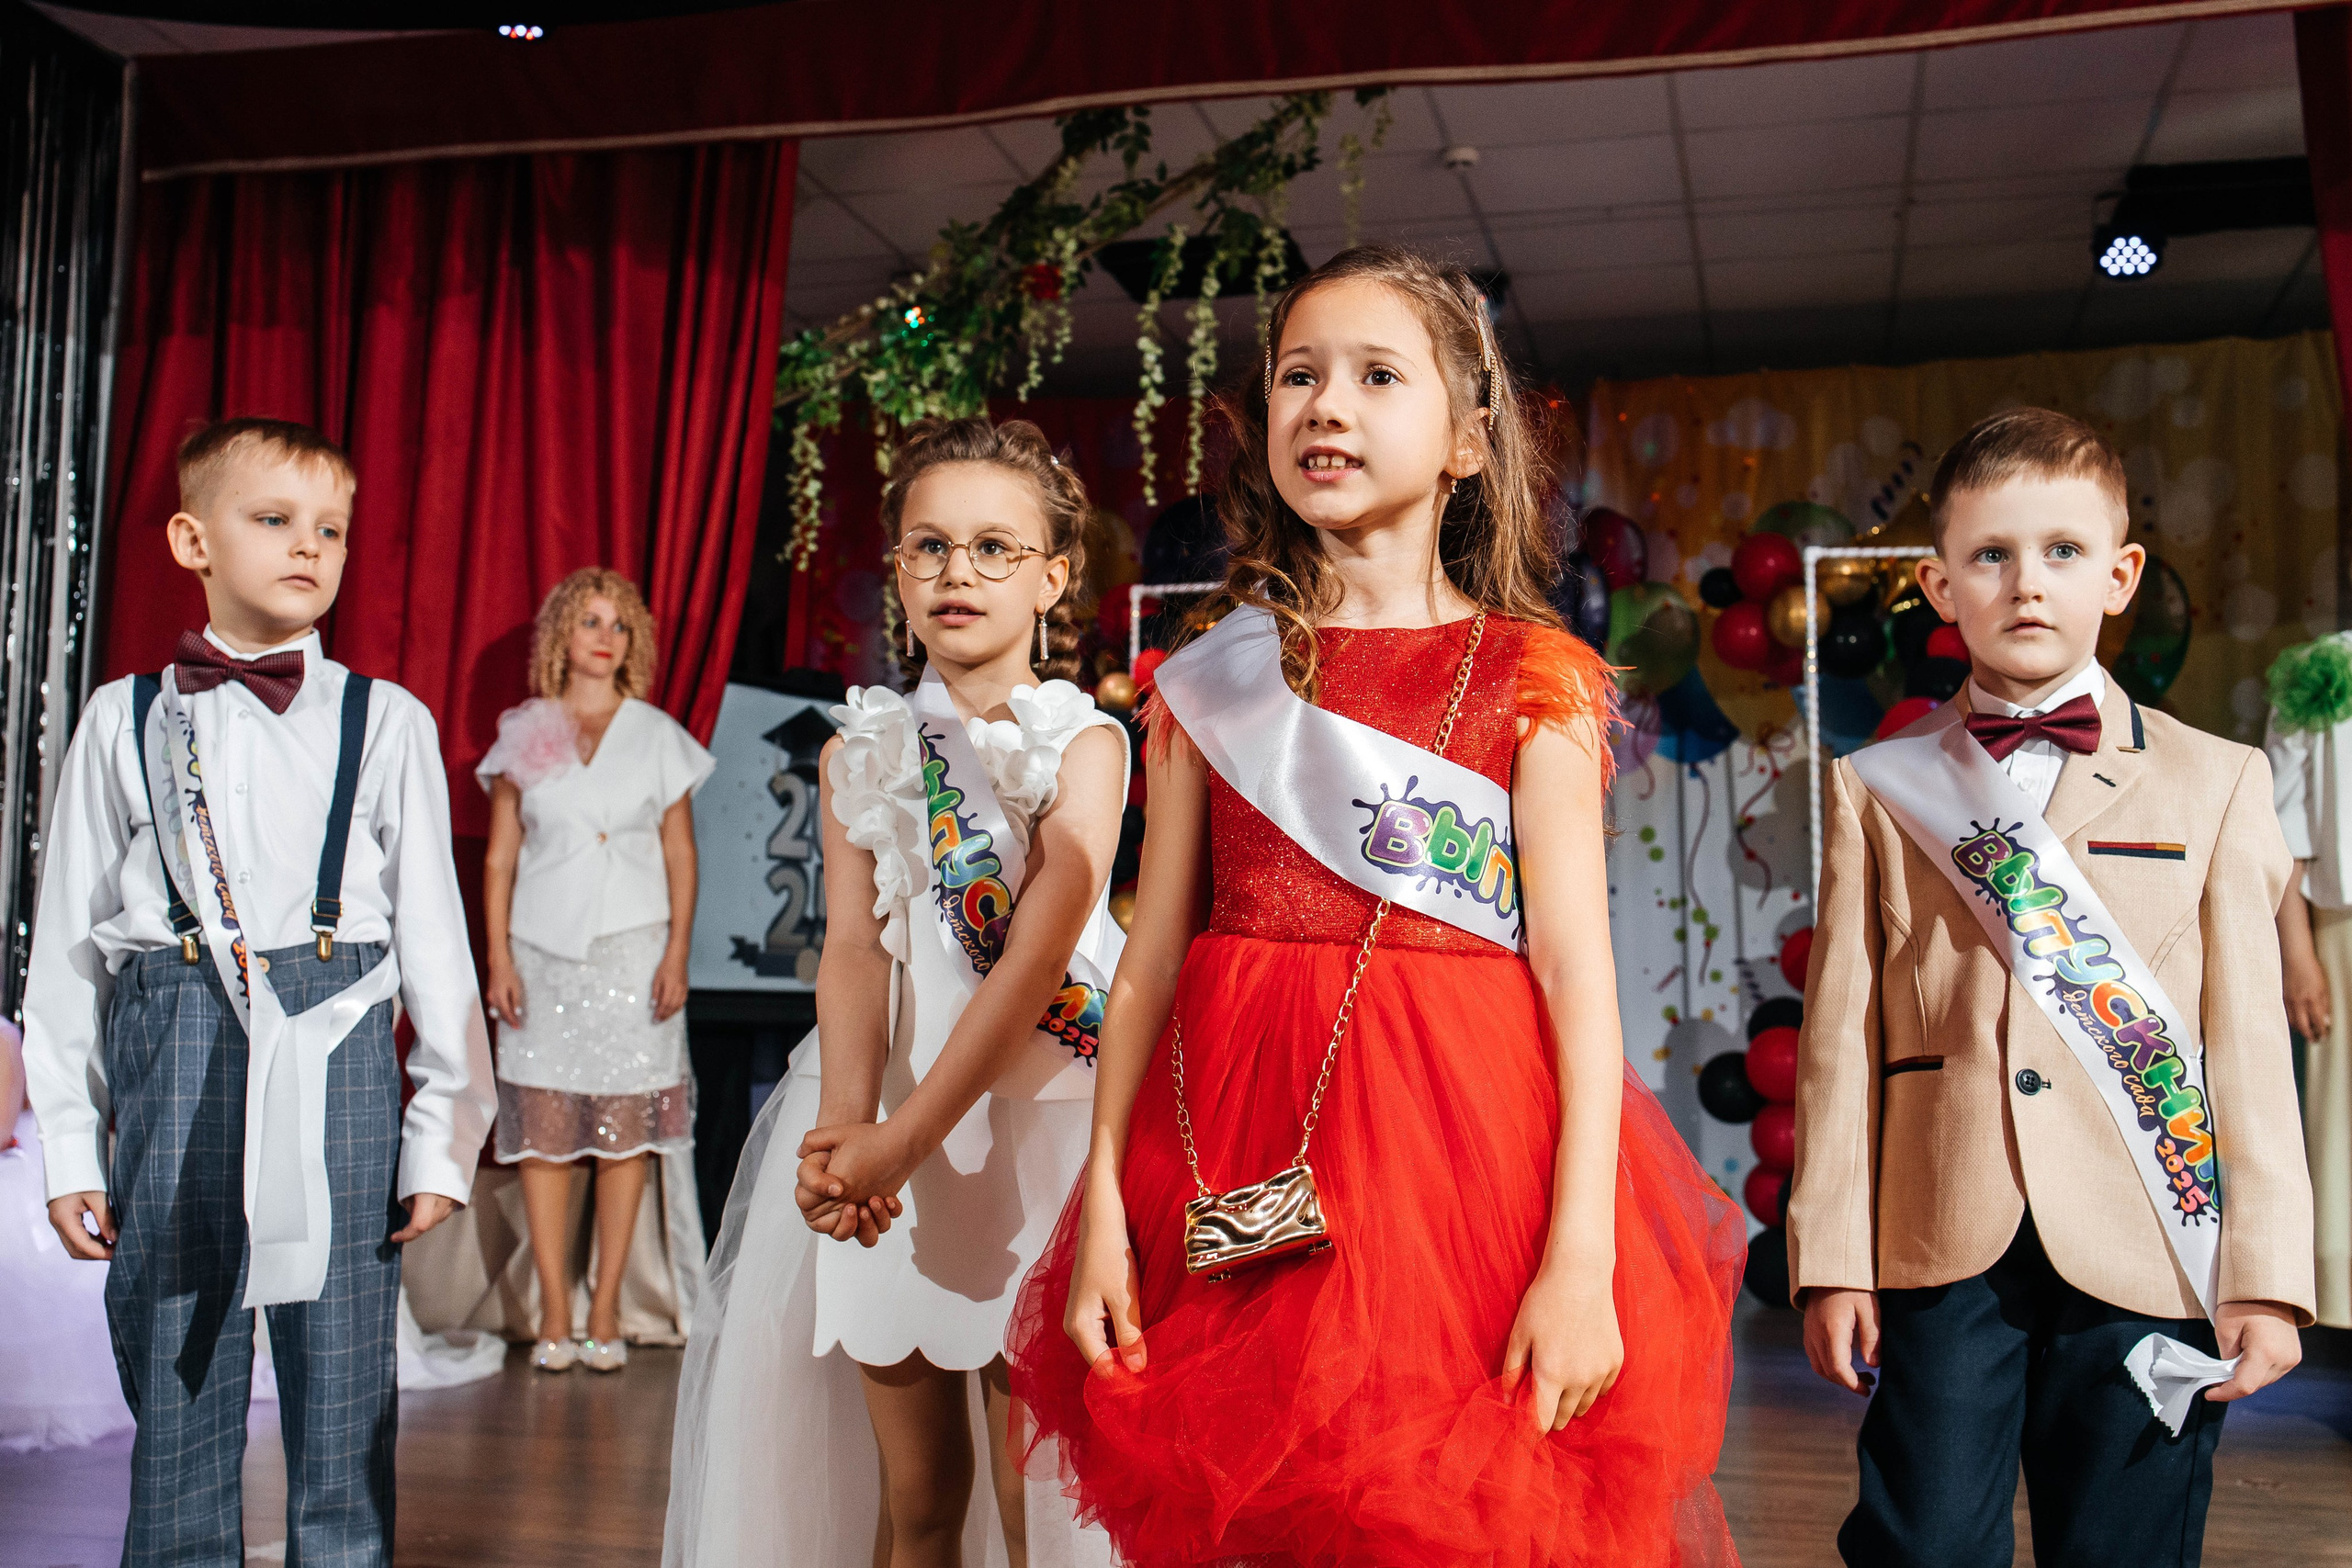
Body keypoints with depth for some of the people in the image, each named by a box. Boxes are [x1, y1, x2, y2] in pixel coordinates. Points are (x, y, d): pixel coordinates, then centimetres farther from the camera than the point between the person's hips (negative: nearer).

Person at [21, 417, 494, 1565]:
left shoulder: (388, 724, 4)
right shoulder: (124, 719, 7)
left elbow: (435, 939, 5)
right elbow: (68, 940, 9)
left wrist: (446, 1137, 2)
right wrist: (68, 1143, 6)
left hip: (338, 1060, -1)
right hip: (172, 1064, 1)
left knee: (343, 1398, 6)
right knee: (175, 1391, 9)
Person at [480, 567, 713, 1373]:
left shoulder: (658, 736, 8)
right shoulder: (525, 736, 10)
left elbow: (681, 854, 7)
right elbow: (499, 857, 9)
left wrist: (678, 952, -3)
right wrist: (499, 958, 0)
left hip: (632, 946, 0)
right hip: (544, 947, 1)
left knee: (624, 1126, -2)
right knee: (543, 1124, -2)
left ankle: (606, 1311, 5)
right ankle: (554, 1313, 5)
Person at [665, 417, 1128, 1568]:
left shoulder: (1085, 742, -3)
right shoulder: (861, 750, 8)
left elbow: (1038, 956, -15)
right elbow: (853, 945, -4)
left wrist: (906, 1139, -23)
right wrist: (845, 1122, -22)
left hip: (1035, 1112, -3)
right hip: (884, 1109, 3)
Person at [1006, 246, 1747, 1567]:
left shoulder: (1530, 679, 0)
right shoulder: (1216, 680, 8)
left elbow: (1577, 970, -6)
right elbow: (1153, 955, 6)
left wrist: (1583, 1260, -14)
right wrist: (1102, 1202, 0)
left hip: (1457, 1141, -2)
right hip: (1238, 1163, 3)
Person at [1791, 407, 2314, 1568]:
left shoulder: (2217, 783, 9)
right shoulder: (1879, 788, 8)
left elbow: (2249, 1036, 5)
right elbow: (1840, 1032, 4)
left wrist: (2263, 1273, -1)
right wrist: (1831, 1254, 0)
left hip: (2146, 1253, 1)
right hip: (1941, 1243, 0)